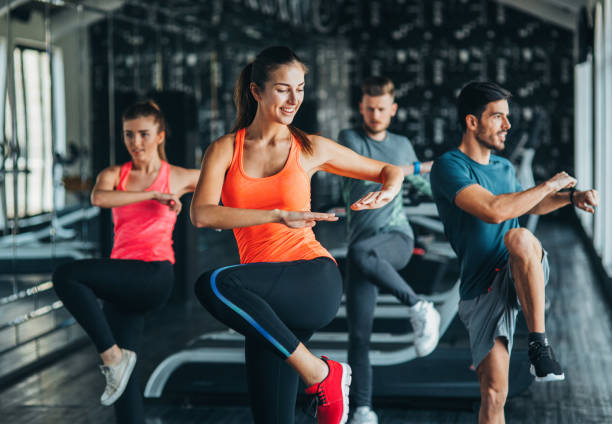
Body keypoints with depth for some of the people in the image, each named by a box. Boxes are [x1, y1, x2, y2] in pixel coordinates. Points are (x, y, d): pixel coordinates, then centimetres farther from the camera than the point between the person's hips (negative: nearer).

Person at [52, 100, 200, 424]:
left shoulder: (178, 178, 8)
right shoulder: (114, 175, 11)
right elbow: (98, 198, -13)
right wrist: (153, 195, -16)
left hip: (154, 275, -4)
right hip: (122, 284, 4)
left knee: (67, 276, -26)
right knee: (125, 381, 0)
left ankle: (114, 354, -16)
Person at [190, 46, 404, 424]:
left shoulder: (310, 149, 8)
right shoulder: (225, 150, 8)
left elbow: (390, 171, 20)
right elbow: (202, 215, -11)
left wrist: (387, 192, -5)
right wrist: (279, 215, -20)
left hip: (316, 280, -3)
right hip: (268, 299, 3)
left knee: (214, 285, -30)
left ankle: (318, 372, -18)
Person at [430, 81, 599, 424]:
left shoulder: (504, 167, 15)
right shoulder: (449, 166, -9)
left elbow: (528, 205, 35)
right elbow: (494, 210, -24)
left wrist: (572, 197, 16)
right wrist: (550, 184, -12)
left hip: (525, 274, 4)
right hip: (482, 289, -3)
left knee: (518, 238, -33)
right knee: (493, 393, -10)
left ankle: (539, 344, -28)